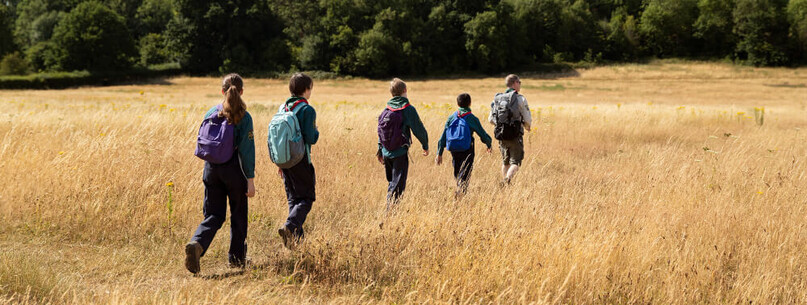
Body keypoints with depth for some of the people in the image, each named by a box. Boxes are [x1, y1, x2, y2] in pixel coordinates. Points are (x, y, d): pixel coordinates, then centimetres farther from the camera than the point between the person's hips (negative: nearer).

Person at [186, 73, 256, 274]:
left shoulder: (210, 114, 3)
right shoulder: (244, 117, -10)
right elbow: (247, 150, -13)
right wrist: (250, 179, -10)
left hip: (211, 169, 4)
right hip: (234, 170, -3)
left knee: (213, 215, 8)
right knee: (238, 214, 14)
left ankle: (196, 244, -20)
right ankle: (236, 258, 24)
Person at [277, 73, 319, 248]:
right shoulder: (307, 110, -12)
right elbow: (310, 139, -18)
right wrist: (317, 133, 5)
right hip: (301, 160, -7)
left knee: (293, 198, 14)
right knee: (307, 198, 0)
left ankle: (297, 235, 13)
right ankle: (290, 226, -21)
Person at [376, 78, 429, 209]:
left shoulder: (386, 109, 7)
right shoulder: (408, 109, -10)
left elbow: (380, 130, 13)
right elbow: (419, 129, -8)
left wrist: (380, 150, 22)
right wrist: (425, 146, 8)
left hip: (386, 152, 6)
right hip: (400, 153, -6)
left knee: (392, 182, 21)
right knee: (398, 185, -3)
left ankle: (388, 210, 26)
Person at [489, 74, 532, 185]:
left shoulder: (497, 98, 6)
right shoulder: (520, 99, -7)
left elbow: (491, 119, 9)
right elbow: (528, 119, -7)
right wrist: (527, 126, 16)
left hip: (501, 135, 5)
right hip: (515, 135, -5)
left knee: (505, 162, 19)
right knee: (515, 163, -2)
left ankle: (504, 185, 22)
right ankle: (508, 178, -27)